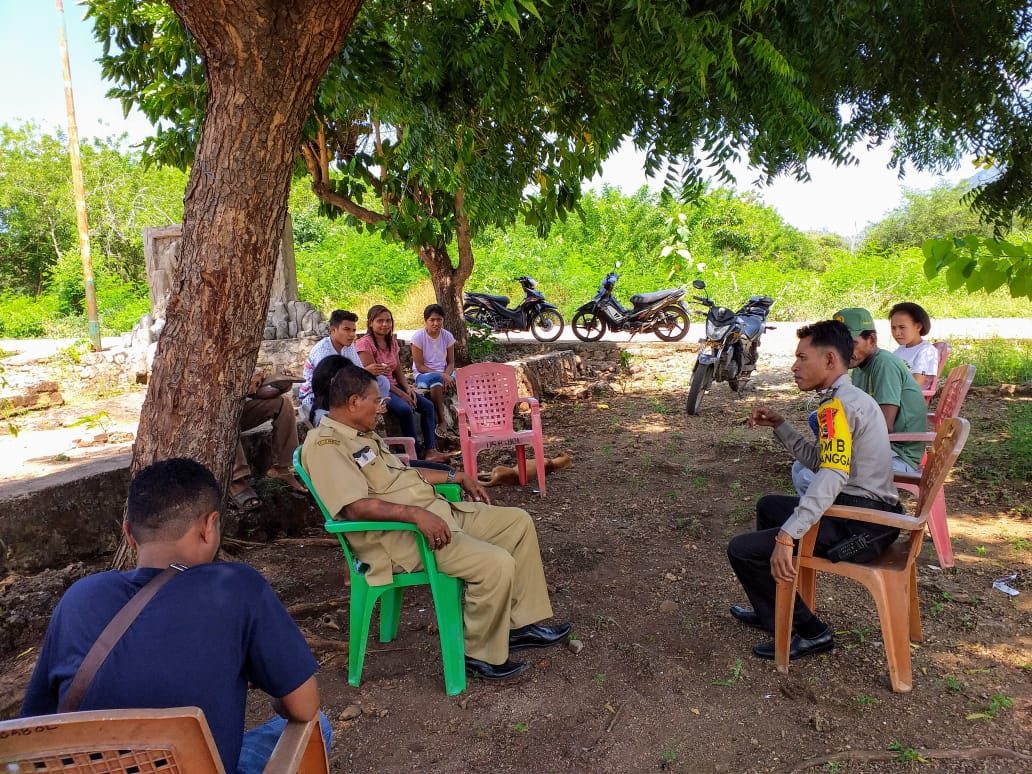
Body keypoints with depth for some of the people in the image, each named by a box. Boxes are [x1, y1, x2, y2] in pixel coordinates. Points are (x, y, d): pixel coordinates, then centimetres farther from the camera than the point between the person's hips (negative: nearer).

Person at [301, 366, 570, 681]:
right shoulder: (325, 444, -15)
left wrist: (456, 476, 25)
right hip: (400, 535, -10)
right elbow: (355, 506, -27)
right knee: (497, 564, -25)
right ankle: (480, 654, -2)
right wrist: (416, 514, -33)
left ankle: (522, 624, 12)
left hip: (435, 512, 11)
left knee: (518, 521, 6)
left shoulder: (363, 434, 17)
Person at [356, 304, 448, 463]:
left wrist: (407, 388, -5)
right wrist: (400, 394, -18)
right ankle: (417, 452, -18)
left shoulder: (392, 341, 12)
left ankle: (430, 450, -12)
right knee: (405, 409, -31)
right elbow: (373, 375, -17)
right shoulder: (365, 344, -13)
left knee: (427, 406, -8)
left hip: (393, 385, 9)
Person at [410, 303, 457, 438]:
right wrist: (441, 375, -25)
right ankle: (442, 420, -30)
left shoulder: (447, 336, 0)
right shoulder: (418, 336, -11)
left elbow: (451, 362, 2)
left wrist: (447, 375, -22)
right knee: (436, 379, -39)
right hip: (423, 375, -3)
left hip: (443, 374, 4)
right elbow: (419, 366, -13)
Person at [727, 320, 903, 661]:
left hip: (862, 526, -11)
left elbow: (832, 476, -31)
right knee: (768, 506, 30)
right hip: (869, 512, 11)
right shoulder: (851, 398, 15)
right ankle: (771, 610, 35)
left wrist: (786, 536, -36)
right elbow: (819, 460, 19)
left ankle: (810, 631, 2)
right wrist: (779, 425, 12)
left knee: (742, 549, -13)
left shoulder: (838, 404, -18)